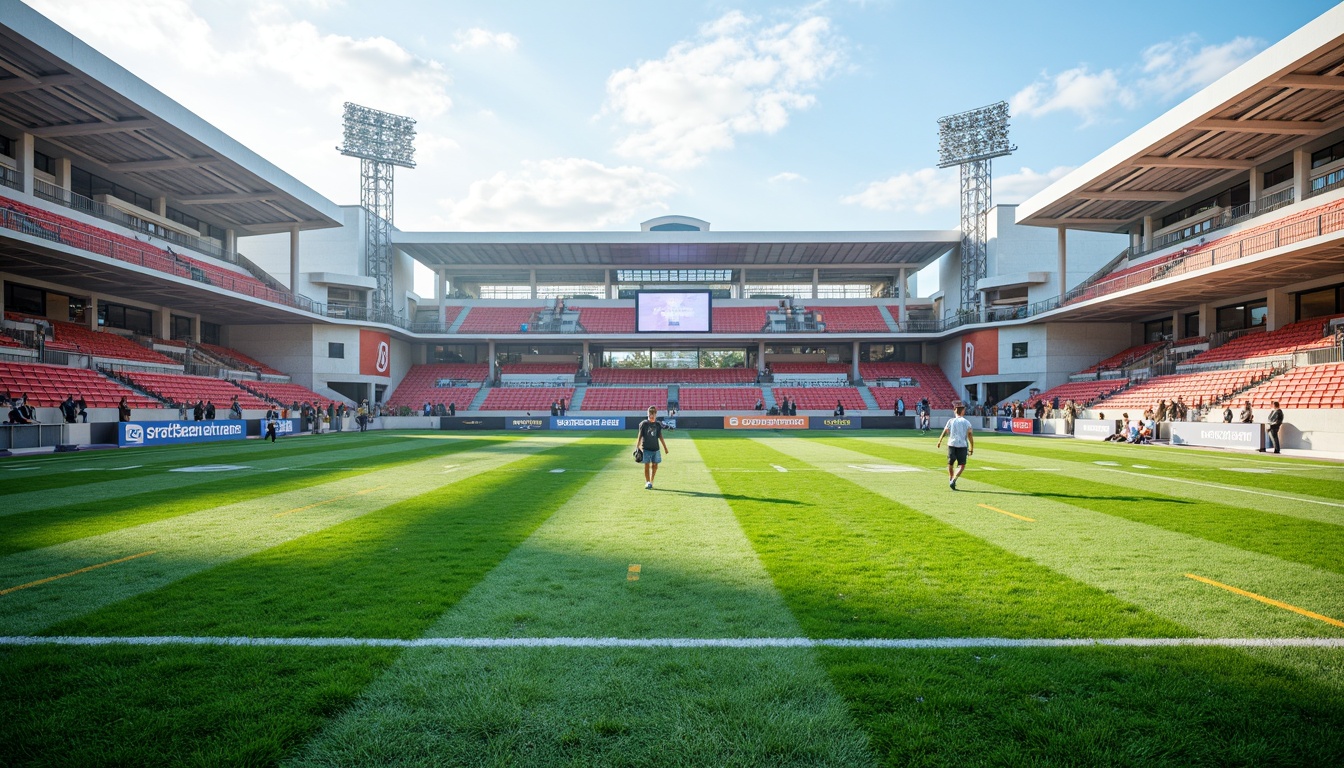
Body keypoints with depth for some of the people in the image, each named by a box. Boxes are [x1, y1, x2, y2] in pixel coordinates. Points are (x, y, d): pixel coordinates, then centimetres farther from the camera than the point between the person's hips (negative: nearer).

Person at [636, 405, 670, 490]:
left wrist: (665, 447, 12)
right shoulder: (644, 424, -3)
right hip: (646, 448, -3)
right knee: (647, 465, -3)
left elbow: (660, 437, 13)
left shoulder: (658, 424, 6)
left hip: (655, 448, 3)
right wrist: (637, 447, -9)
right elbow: (640, 436, -3)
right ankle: (648, 482, 2)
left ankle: (651, 482, 16)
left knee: (655, 465, 4)